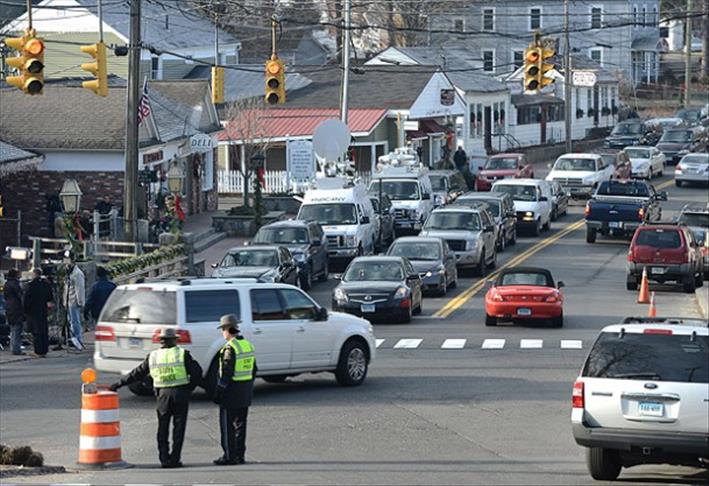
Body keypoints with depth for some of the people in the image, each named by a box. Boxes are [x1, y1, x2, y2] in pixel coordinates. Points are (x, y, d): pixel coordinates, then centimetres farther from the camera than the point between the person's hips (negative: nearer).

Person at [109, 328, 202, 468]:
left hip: (163, 394, 2)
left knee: (163, 427, 10)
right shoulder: (182, 354, -1)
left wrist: (118, 384, 20)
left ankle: (164, 459, 6)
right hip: (180, 393, -2)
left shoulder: (153, 356, 7)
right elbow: (197, 372, -8)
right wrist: (190, 387, 6)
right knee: (178, 427, 3)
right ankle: (174, 459, -1)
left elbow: (137, 374, 11)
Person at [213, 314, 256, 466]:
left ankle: (229, 456, 0)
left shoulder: (230, 348, -17)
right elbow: (253, 370, 15)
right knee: (240, 424, 13)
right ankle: (239, 455, 16)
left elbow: (226, 373, -20)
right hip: (245, 393, 8)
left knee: (227, 425, -1)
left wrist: (219, 393, -15)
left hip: (231, 391, -8)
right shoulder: (248, 345, 10)